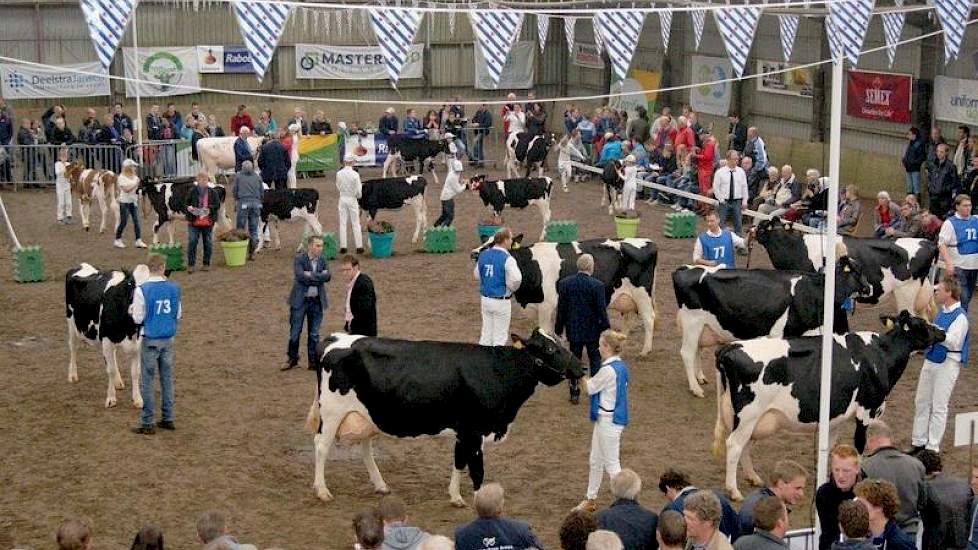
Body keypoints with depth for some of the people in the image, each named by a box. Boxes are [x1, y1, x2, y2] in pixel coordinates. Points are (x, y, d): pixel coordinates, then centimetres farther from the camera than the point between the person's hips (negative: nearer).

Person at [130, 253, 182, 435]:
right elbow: (179, 314, 5)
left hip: (150, 340, -4)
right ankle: (168, 419, 21)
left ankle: (147, 423, 6)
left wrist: (133, 310, 8)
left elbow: (138, 318, -12)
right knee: (167, 378, 14)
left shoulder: (142, 290, -15)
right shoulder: (174, 288, -2)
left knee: (146, 381, 3)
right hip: (168, 339, 4)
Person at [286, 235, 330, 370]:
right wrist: (319, 276, -15)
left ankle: (314, 361, 17)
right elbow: (301, 276, -22)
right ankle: (292, 359, 19)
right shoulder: (299, 259, -8)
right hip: (300, 300, -3)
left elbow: (328, 276, -7)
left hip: (317, 301, 3)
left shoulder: (322, 259, 5)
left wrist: (311, 276, -15)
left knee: (314, 334, 9)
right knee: (295, 332, 4)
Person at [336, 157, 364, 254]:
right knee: (356, 224, 6)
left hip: (342, 199, 2)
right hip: (352, 199, -2)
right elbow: (358, 190, -11)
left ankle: (343, 247, 8)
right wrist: (358, 196, 10)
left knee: (343, 223, 8)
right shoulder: (355, 174, -15)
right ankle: (359, 247, 7)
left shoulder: (339, 173, -6)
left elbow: (338, 187, 5)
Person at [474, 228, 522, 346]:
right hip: (501, 301, -6)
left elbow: (477, 275, 13)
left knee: (486, 333, 16)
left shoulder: (483, 255, 3)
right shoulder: (507, 258, -18)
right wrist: (511, 289, -5)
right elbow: (516, 279, -25)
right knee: (500, 336, 5)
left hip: (485, 299, 6)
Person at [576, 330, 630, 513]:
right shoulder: (621, 366, 6)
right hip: (604, 419, 10)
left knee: (611, 464, 0)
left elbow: (590, 388, -9)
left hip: (608, 421, -10)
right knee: (595, 461, 19)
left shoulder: (608, 370, -23)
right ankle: (590, 499, 31)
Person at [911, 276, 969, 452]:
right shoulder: (942, 311, 9)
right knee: (921, 402, 13)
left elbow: (953, 342, -27)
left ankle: (933, 447, 4)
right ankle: (918, 442, 24)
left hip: (947, 364, -9)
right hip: (931, 361, 9)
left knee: (939, 406, -2)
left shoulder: (960, 316, -16)